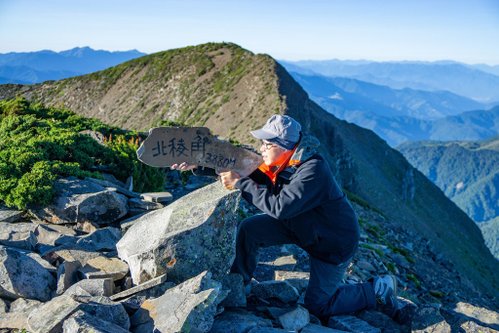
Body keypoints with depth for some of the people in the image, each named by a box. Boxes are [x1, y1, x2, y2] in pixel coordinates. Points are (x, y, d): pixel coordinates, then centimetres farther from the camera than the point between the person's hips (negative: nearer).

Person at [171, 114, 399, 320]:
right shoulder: (277, 163, -12)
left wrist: (240, 183, -35)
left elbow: (280, 207, -40)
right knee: (249, 229, -7)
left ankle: (378, 290, 17)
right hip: (299, 225, 7)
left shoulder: (313, 170, -35)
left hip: (333, 241, -7)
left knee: (317, 306, 2)